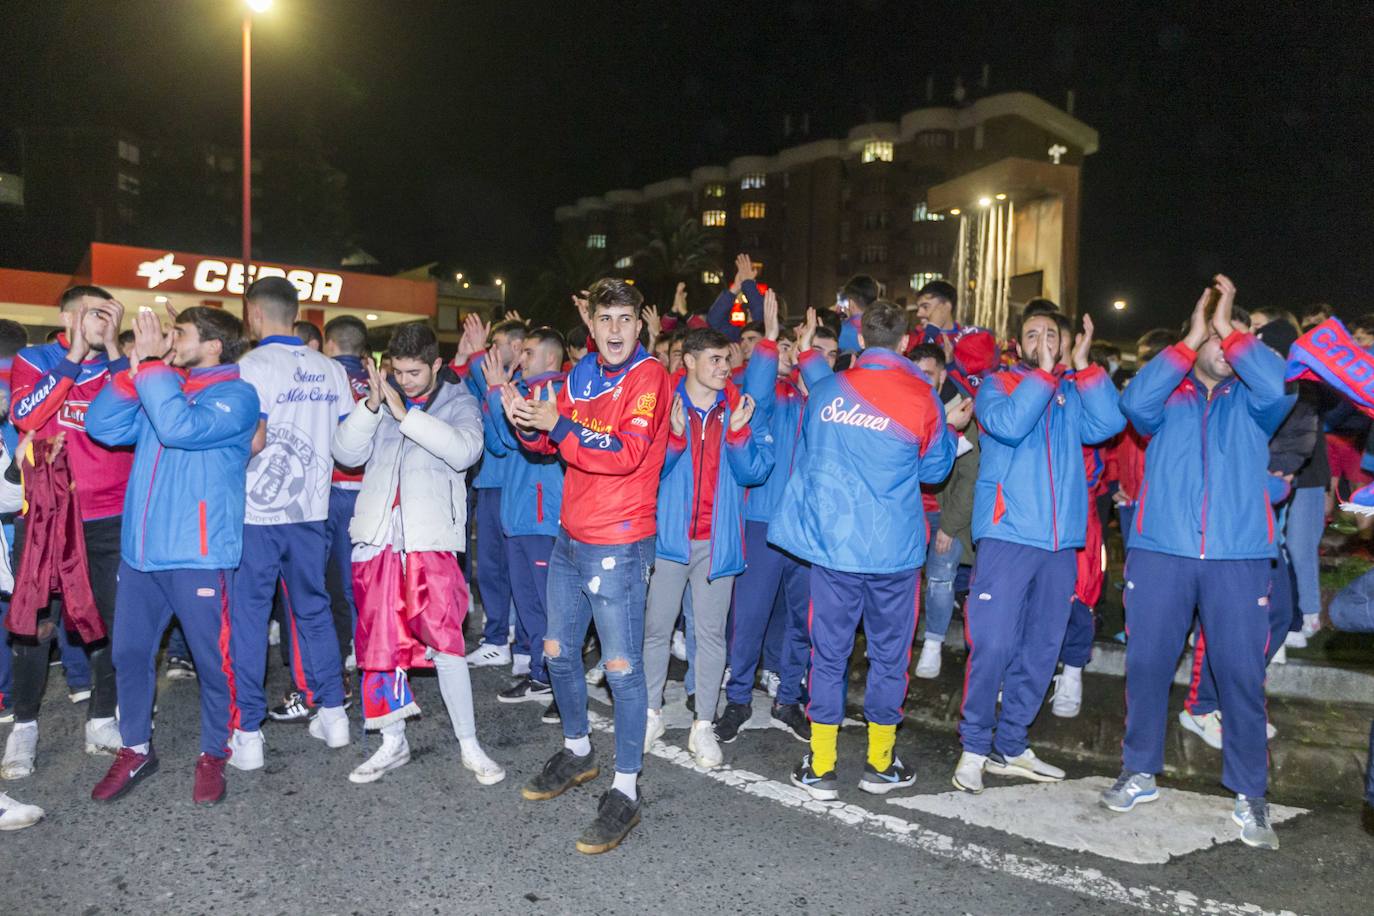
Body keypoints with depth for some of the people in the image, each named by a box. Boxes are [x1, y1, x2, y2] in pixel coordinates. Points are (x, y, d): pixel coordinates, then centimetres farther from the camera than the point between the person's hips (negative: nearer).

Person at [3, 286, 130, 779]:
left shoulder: (119, 367, 6)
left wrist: (112, 351, -12)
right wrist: (74, 355, -15)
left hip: (110, 520, 2)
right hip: (45, 516, -1)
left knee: (113, 622, 6)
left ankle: (102, 718, 20)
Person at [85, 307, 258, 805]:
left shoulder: (235, 395, -5)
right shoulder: (159, 386, 16)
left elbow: (180, 427, -22)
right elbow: (102, 426, 4)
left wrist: (153, 364, -15)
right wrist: (137, 367, -2)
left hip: (198, 554, -7)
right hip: (139, 548, 7)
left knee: (212, 659, 3)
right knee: (130, 652, 13)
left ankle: (213, 754, 20)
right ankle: (135, 749, 30)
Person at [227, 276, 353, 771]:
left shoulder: (251, 366, -10)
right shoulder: (331, 370, 6)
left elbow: (253, 439, -18)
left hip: (255, 512, -5)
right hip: (310, 509, 5)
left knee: (247, 618, 3)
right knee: (313, 610, 16)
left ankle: (246, 736, 8)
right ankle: (332, 714, 23)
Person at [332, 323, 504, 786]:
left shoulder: (458, 402, 4)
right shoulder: (380, 401, 12)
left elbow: (464, 451, -16)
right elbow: (346, 453, 1)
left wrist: (405, 414, -18)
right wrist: (371, 406, -13)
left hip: (430, 539, -4)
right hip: (378, 536, 4)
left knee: (444, 642, -7)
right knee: (380, 641, 9)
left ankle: (470, 746, 8)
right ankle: (393, 744, 24)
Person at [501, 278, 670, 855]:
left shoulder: (648, 376, -10)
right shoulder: (582, 374, 10)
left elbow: (628, 452, -23)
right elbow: (551, 440, 12)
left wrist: (558, 424, -21)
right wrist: (527, 423, -9)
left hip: (619, 545, -7)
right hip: (571, 537, 8)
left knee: (622, 668, -3)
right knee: (558, 652, 17)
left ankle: (626, 790, 9)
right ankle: (578, 752, 38)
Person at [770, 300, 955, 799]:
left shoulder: (826, 389, 1)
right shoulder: (921, 397, -6)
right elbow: (934, 467, 8)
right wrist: (949, 429, 24)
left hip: (830, 545, 2)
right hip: (894, 551, -1)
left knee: (828, 653, 10)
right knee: (889, 655, 13)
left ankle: (821, 768, 16)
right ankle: (880, 765, 25)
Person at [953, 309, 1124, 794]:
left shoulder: (1074, 394, 14)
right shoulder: (998, 385, 5)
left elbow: (1108, 424, -5)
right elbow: (1008, 425, -16)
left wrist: (1083, 367, -7)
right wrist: (1044, 372, -12)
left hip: (1060, 542, 5)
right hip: (1007, 536, -5)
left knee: (1041, 649, 10)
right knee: (993, 644, -9)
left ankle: (1010, 746, 22)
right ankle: (974, 747, 5)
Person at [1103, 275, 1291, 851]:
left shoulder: (1251, 401, 12)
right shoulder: (1167, 398, 9)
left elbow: (1280, 387, -11)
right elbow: (1135, 403, -13)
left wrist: (1232, 329, -9)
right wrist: (1192, 338, -11)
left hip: (1239, 556, 0)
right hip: (1159, 550, 0)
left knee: (1241, 673, 2)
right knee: (1147, 664, 6)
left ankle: (1249, 795, 15)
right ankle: (1139, 772, 22)